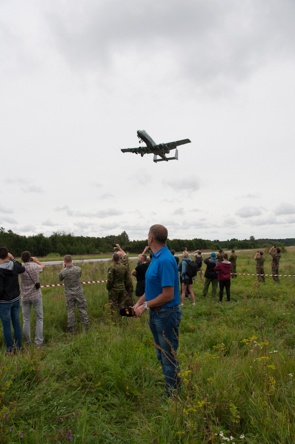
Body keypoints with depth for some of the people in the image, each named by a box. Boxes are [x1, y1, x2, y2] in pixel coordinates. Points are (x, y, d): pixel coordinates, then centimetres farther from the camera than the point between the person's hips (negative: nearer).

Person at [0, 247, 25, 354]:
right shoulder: (14, 266, -5)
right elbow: (22, 269, 18)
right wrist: (13, 259, 15)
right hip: (16, 299, 5)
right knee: (16, 324, 13)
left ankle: (10, 349, 15)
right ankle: (18, 346, 23)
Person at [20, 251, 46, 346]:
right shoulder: (35, 266, -7)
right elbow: (43, 266, 17)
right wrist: (36, 260, 29)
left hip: (25, 297, 0)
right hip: (36, 296, 0)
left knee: (26, 319, 11)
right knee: (39, 318, 9)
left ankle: (28, 342, 16)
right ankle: (38, 341, 6)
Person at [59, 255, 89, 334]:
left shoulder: (63, 271, -15)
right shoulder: (78, 269, -11)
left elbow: (60, 279, 7)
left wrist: (63, 268, 9)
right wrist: (72, 265, 13)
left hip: (69, 294, -1)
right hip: (79, 292, 1)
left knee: (70, 311, 9)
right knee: (82, 309, 10)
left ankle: (71, 329, 15)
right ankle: (86, 326, 14)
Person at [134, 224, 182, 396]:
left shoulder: (165, 260, -25)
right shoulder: (156, 257, 4)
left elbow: (168, 295, -25)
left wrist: (146, 306, -15)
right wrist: (139, 302, 3)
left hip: (167, 314, -9)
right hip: (157, 314, 9)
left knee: (169, 359, 7)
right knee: (162, 356, 23)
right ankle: (170, 389, 40)